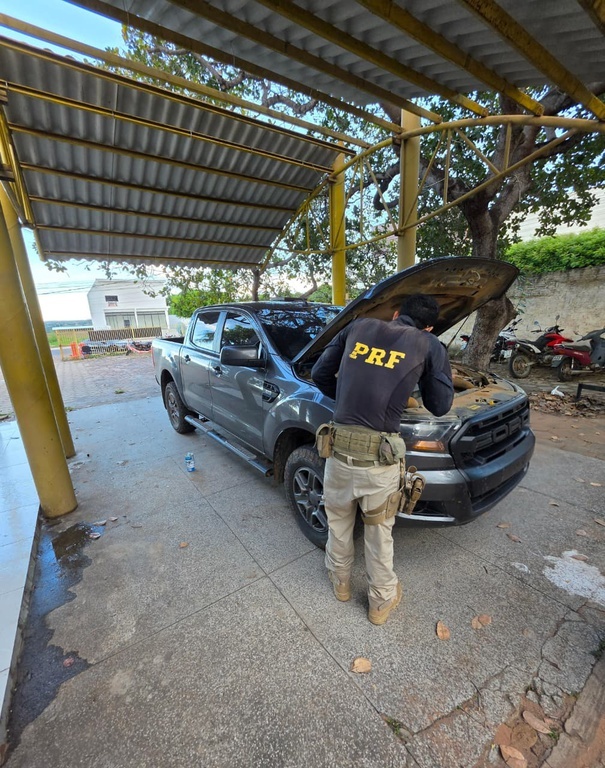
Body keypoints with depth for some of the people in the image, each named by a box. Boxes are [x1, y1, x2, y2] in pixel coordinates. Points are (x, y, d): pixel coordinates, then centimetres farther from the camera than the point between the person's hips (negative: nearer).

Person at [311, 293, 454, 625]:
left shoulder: (358, 326, 8)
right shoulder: (429, 346, 2)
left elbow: (320, 374, 10)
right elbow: (440, 406, 9)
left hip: (339, 448, 2)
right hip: (379, 458, -2)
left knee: (338, 521, 27)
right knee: (379, 531, 23)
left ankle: (340, 581, 52)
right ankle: (382, 600, 47)